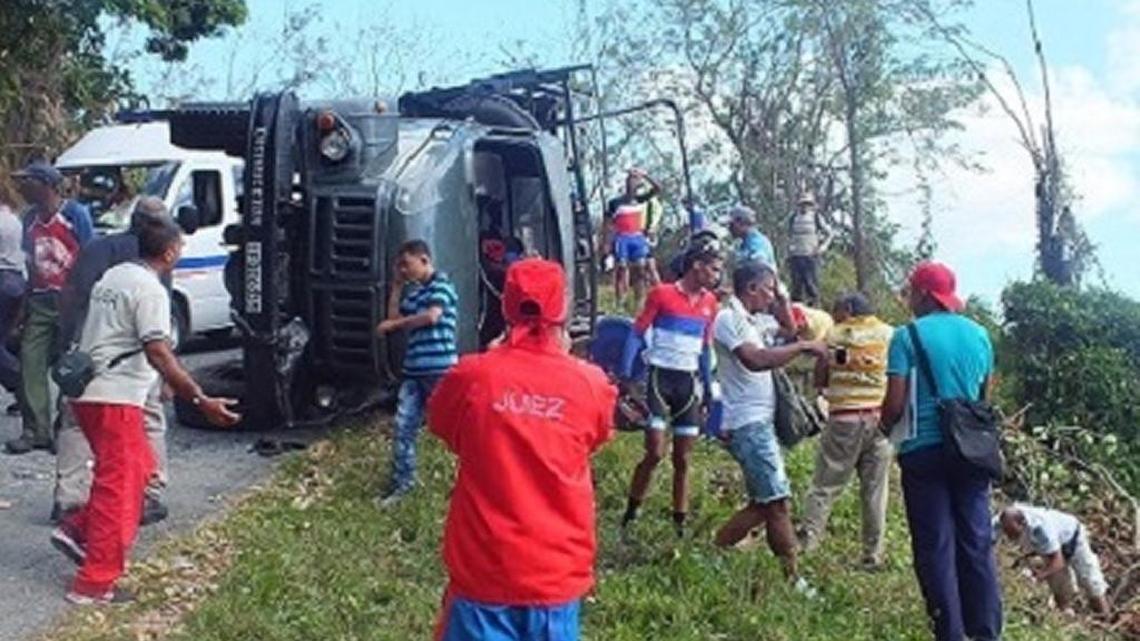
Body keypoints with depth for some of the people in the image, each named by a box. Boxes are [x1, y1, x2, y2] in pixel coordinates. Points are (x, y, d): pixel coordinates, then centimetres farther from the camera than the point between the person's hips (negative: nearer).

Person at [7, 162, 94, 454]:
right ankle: (36, 431, 5)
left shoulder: (75, 213, -6)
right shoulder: (30, 218, 12)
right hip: (40, 302, 6)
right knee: (30, 361, -1)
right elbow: (30, 263, 17)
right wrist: (25, 303, 13)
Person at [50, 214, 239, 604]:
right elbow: (159, 355, -22)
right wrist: (202, 401, -23)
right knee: (119, 486, -3)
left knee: (139, 467, 21)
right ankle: (95, 584, 1)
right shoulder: (150, 290, -14)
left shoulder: (113, 276, 14)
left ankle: (77, 530, 17)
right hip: (114, 398, -9)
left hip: (87, 392, 9)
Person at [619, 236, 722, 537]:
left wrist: (708, 387, 16)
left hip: (689, 382, 5)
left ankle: (679, 523, 17)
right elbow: (637, 333, -5)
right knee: (655, 453, -9)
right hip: (661, 377, -5)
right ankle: (630, 515, 6)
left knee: (683, 459, 8)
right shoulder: (661, 294, -7)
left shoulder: (709, 302, 9)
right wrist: (626, 376, -11)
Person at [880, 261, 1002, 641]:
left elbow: (895, 403, -12)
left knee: (935, 545, 3)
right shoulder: (978, 334, 7)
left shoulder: (908, 336, -9)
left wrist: (885, 426, 8)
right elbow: (984, 397, 16)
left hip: (924, 449, -5)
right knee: (977, 542, 11)